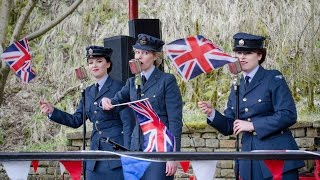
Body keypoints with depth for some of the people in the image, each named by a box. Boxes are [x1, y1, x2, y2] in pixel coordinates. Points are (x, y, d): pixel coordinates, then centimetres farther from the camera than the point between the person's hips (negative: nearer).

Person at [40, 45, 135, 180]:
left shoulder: (118, 88, -4)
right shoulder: (89, 92, 16)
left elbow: (128, 123, -9)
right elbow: (76, 120, 16)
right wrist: (52, 111, 3)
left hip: (116, 149, -7)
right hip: (96, 152, 7)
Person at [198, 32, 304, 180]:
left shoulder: (274, 79, -2)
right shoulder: (237, 88, 15)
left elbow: (288, 115, -12)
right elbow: (228, 127, 16)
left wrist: (253, 125, -14)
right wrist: (211, 113, -3)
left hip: (278, 156, -5)